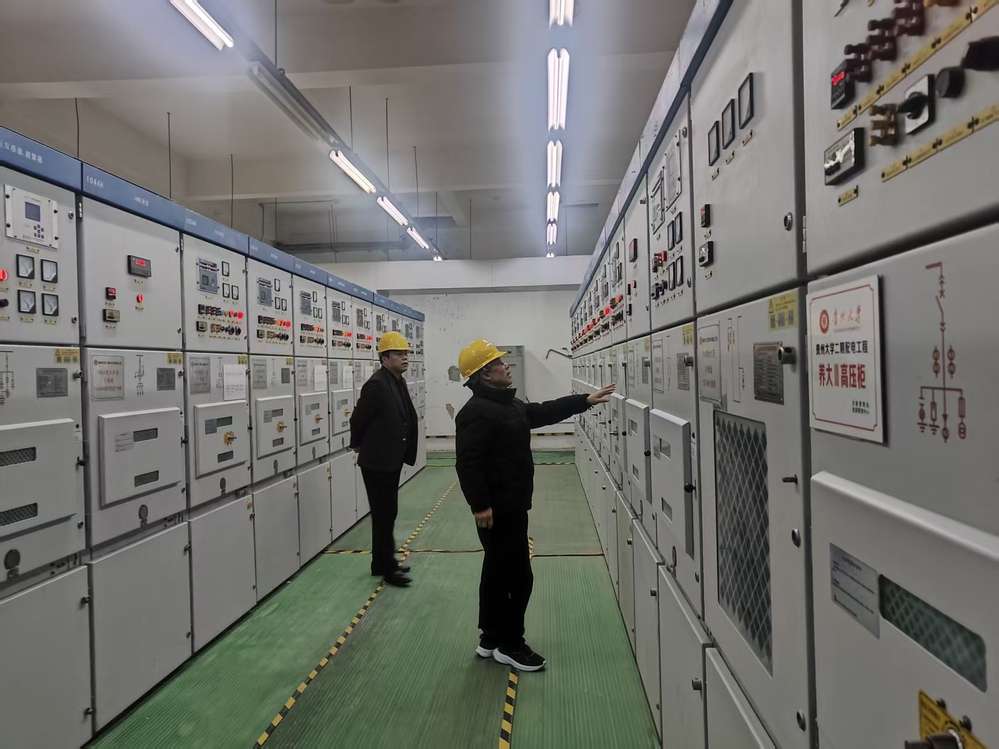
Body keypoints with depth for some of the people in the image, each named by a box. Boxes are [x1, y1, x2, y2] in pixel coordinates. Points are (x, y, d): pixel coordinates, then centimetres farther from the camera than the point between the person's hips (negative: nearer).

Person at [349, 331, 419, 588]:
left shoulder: (398, 381, 7)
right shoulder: (377, 384, -21)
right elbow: (358, 419, -14)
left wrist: (403, 451, 14)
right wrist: (358, 446, 2)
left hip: (392, 460, 9)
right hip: (377, 462, -9)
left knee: (386, 513, 17)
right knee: (385, 514, 2)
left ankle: (382, 563, 31)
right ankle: (387, 567, 16)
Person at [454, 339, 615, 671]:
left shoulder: (508, 404, 13)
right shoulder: (477, 412, -19)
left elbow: (544, 412, 19)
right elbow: (468, 463, -25)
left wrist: (585, 401, 16)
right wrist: (480, 505, -26)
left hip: (509, 506, 10)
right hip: (497, 509, -10)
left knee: (498, 573, 17)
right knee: (518, 576, -1)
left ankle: (491, 639, 30)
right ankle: (509, 644, 15)